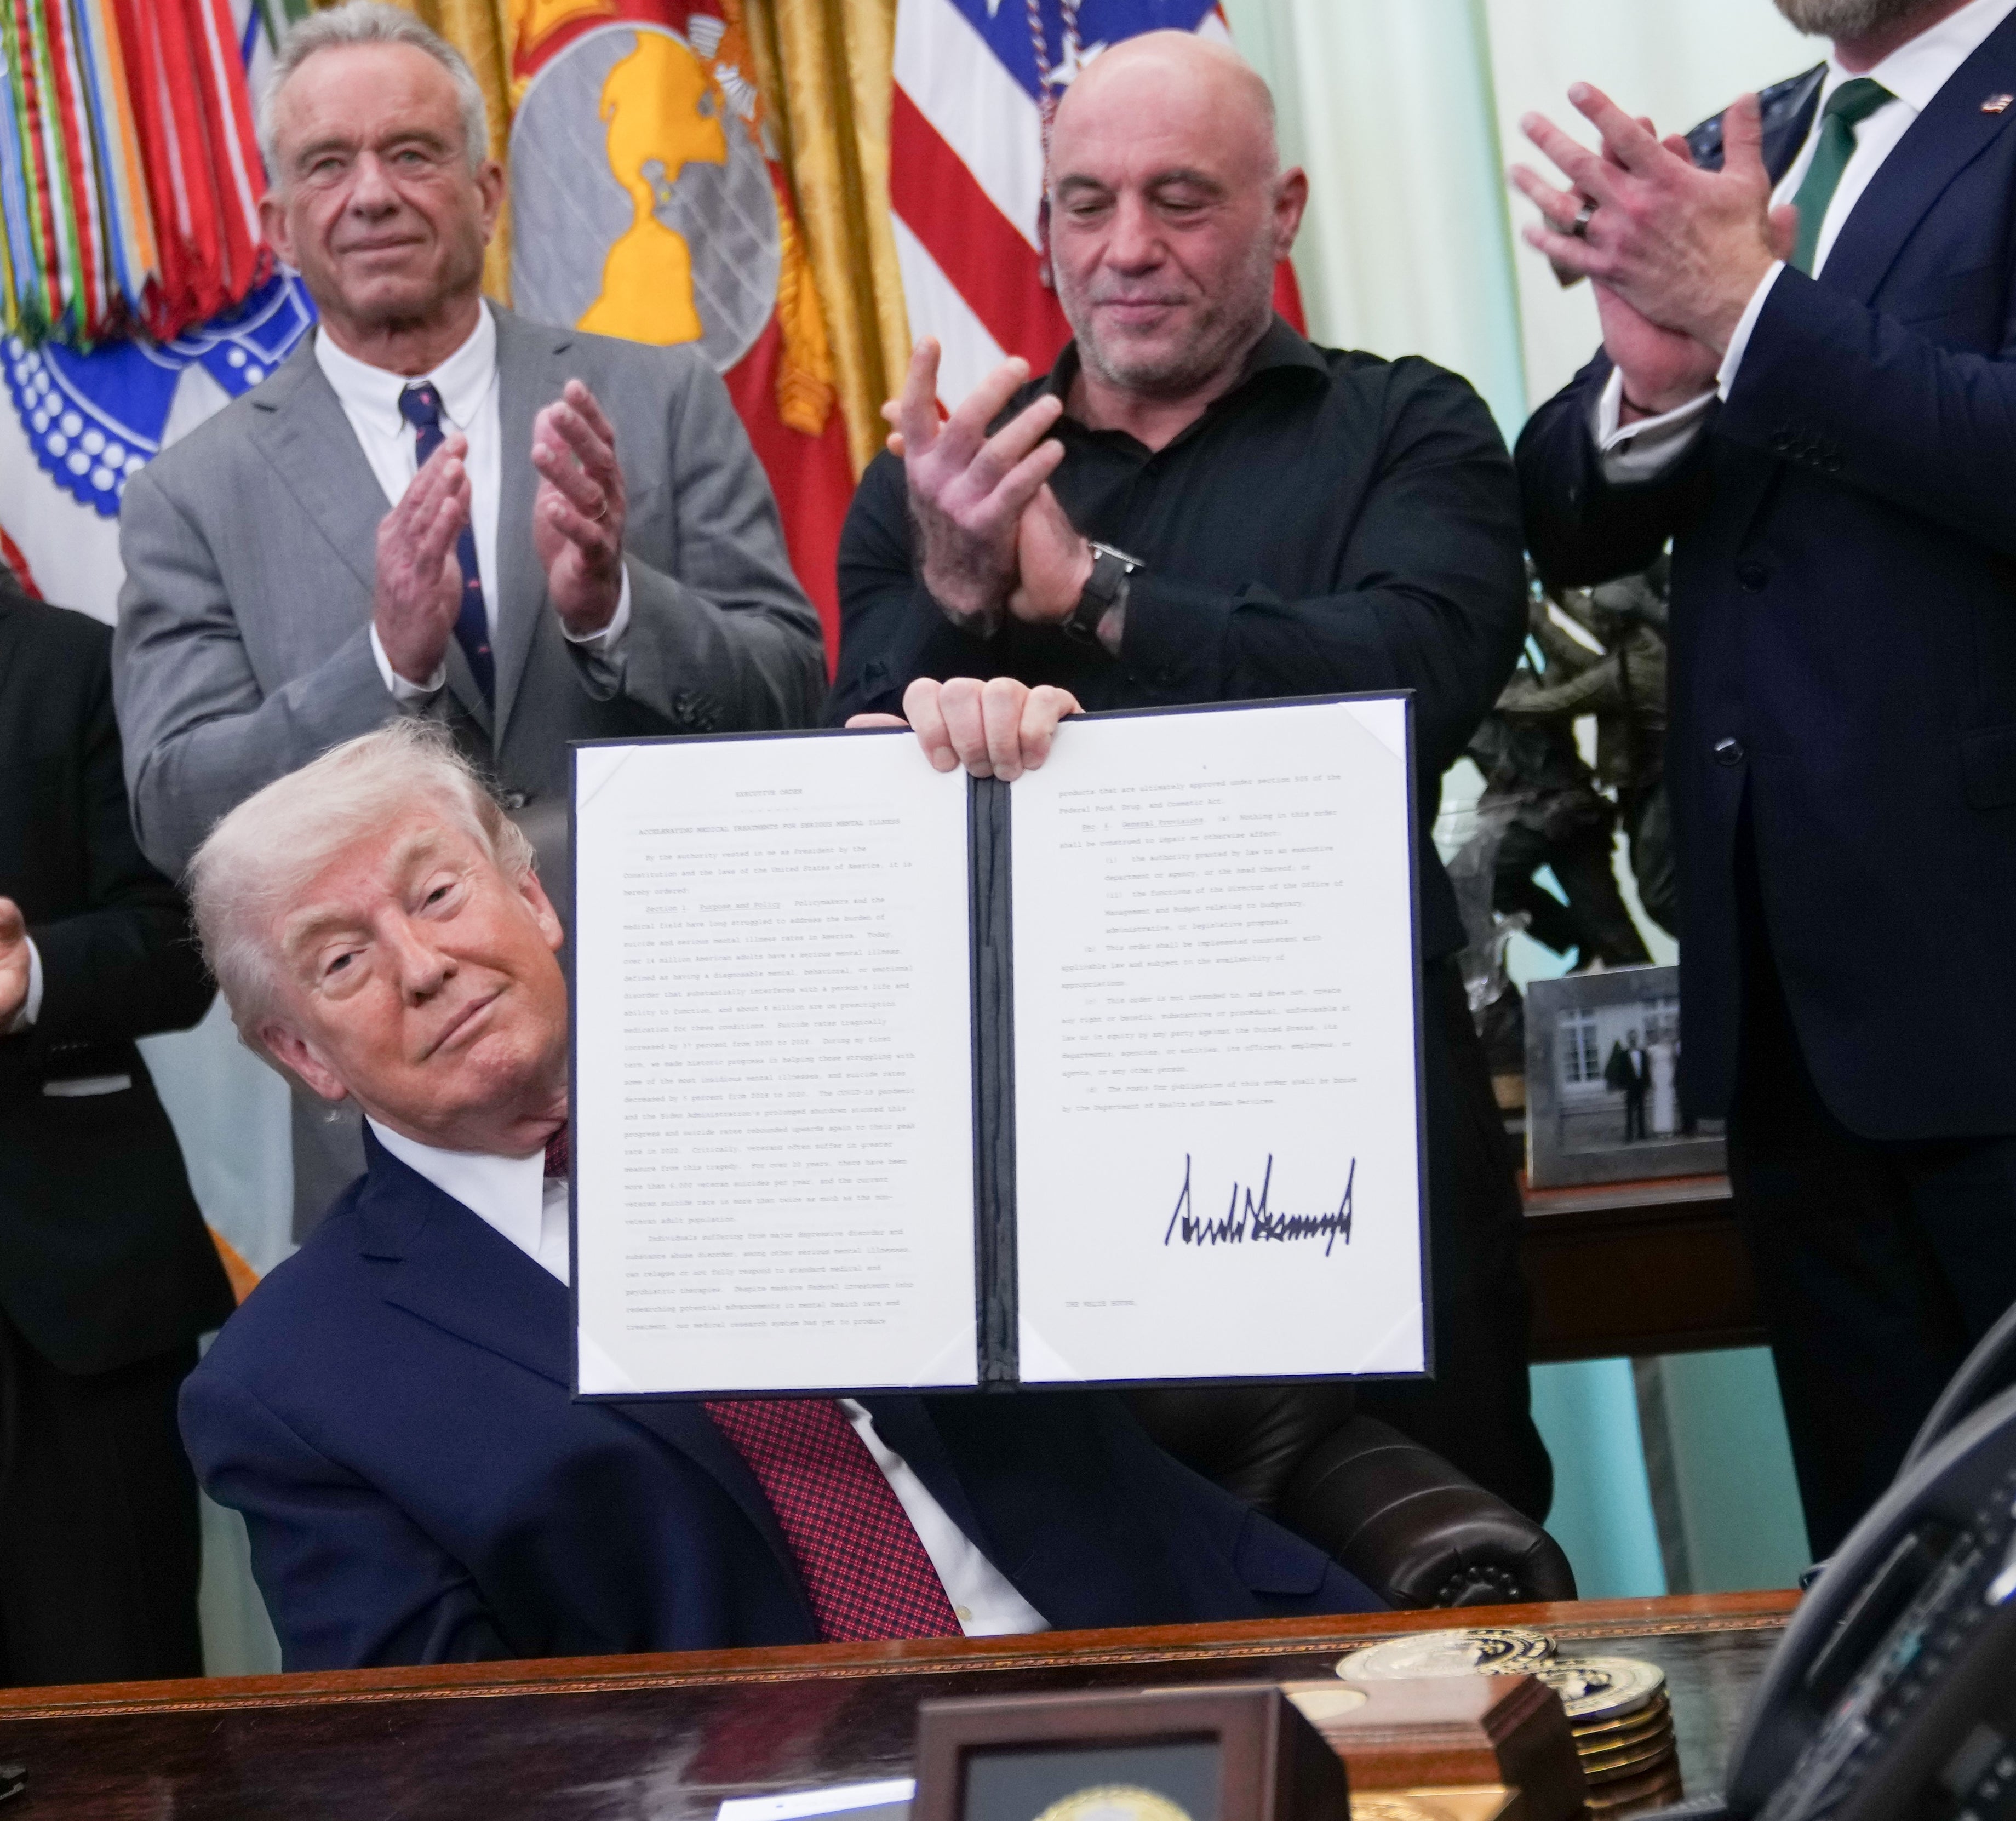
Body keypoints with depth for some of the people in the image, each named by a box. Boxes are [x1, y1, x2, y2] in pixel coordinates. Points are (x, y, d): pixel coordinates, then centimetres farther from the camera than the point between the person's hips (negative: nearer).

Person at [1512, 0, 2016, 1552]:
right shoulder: (1721, 169, 14)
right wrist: (1653, 384, -9)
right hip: (1794, 988, 7)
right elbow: (1564, 527, 11)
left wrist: (1751, 316, -19)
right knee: (1877, 1542, 13)